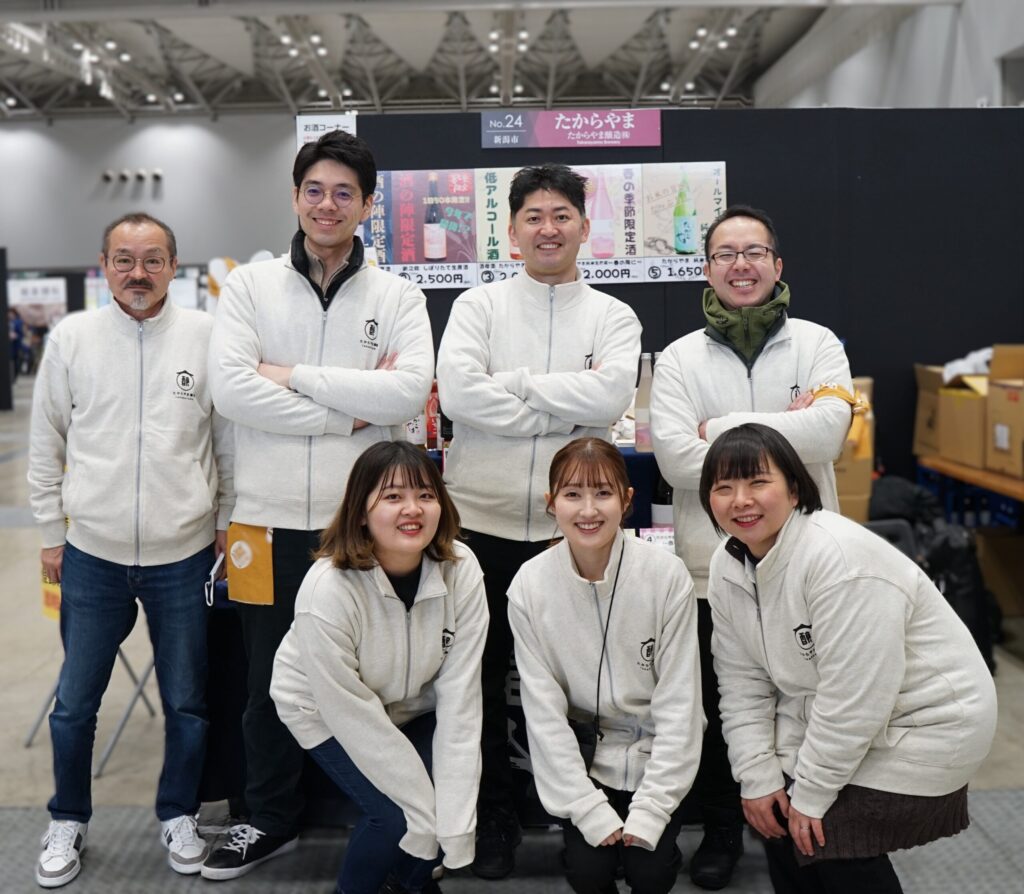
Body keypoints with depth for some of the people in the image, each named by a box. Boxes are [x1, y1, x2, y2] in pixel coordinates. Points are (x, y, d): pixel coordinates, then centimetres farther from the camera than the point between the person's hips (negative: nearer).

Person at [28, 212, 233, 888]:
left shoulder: (206, 336, -3)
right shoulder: (72, 337, 0)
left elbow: (229, 439, 3)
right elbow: (46, 446, 7)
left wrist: (227, 523, 5)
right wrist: (51, 534, 8)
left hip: (184, 557, -1)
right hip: (92, 555, 1)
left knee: (188, 704, 11)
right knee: (75, 704, 12)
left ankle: (179, 816, 33)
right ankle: (69, 823, 34)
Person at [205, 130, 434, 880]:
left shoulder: (398, 296, 2)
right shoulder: (250, 285, 2)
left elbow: (410, 392, -15)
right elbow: (232, 389, -13)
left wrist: (294, 375, -14)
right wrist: (353, 412, -14)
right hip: (269, 517, 1)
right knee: (271, 679, 15)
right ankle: (271, 820, 35)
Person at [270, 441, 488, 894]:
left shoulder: (461, 571, -24)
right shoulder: (327, 591, -33)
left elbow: (459, 697, -22)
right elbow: (354, 718, -27)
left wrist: (454, 821, -26)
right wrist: (429, 811, -23)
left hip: (412, 704, 4)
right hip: (325, 709, -3)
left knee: (461, 789, -15)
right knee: (394, 816, -20)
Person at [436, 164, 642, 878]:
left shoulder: (614, 318, 5)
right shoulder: (478, 306, 3)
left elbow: (613, 396, -16)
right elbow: (459, 392, -15)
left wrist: (514, 382, -13)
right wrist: (567, 408, -14)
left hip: (573, 526, 0)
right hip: (482, 519, 0)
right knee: (483, 678, 11)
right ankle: (495, 816, 29)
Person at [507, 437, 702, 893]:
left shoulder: (667, 574, -18)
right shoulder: (530, 586, -14)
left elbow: (678, 702, -12)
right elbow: (543, 710, -10)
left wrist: (650, 810, -15)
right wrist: (590, 810, -14)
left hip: (657, 751, 0)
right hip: (583, 753, 1)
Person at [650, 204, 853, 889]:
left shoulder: (818, 344, 2)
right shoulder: (680, 358, 1)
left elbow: (830, 429, -17)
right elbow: (677, 459, -14)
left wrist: (726, 429, -15)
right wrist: (782, 435, -16)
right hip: (714, 562, 0)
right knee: (718, 706, 13)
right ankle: (722, 829, 33)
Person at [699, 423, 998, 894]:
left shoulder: (841, 558, -31)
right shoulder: (728, 565, -6)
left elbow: (853, 697, -29)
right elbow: (743, 683, -1)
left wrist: (811, 793, -20)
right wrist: (758, 777, -7)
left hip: (921, 722, -7)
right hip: (831, 723, 7)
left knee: (831, 841, -11)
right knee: (782, 829, 5)